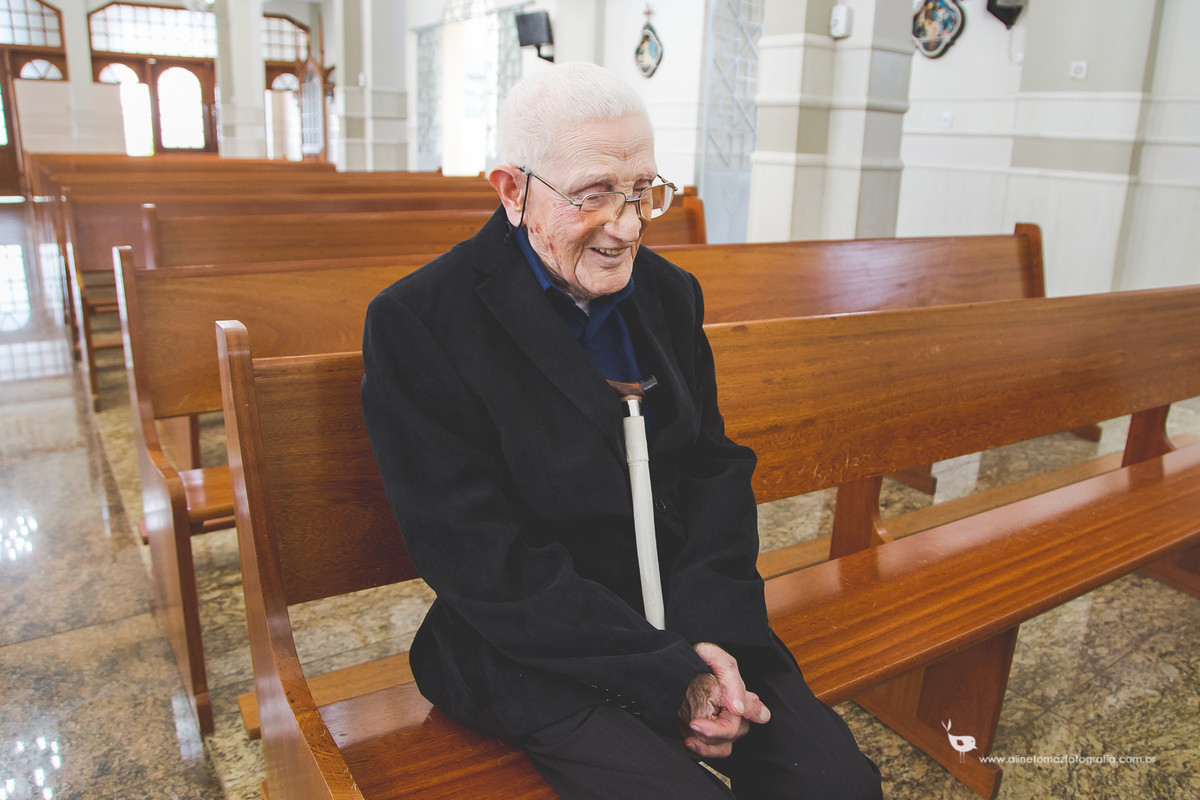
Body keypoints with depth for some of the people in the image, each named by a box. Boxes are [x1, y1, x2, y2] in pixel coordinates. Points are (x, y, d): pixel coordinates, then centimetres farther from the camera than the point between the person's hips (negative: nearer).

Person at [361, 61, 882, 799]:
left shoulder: (670, 294, 6)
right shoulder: (418, 322, -13)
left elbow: (716, 470, 6)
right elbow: (480, 559, -17)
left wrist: (711, 631, -10)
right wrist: (667, 673, -18)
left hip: (695, 623, 5)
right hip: (538, 651, -4)